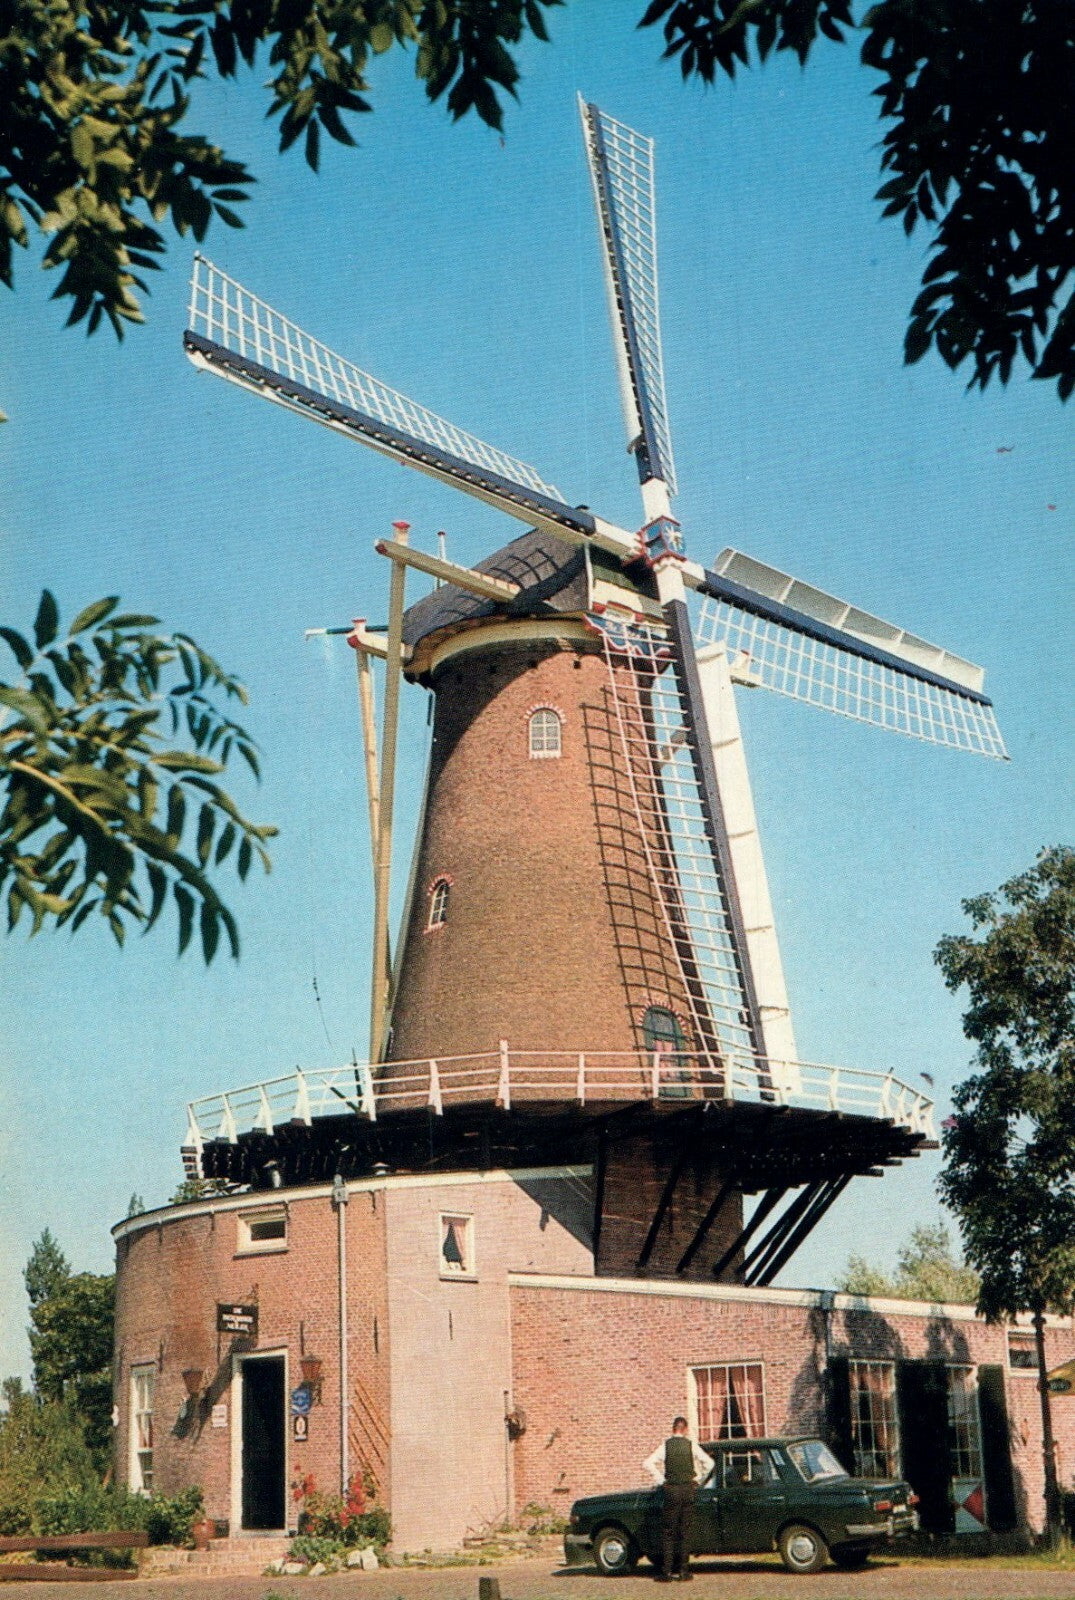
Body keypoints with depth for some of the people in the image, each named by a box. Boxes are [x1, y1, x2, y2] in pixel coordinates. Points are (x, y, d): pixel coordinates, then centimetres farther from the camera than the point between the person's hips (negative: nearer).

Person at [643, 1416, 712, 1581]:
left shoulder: (666, 1445, 0)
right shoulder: (691, 1445, 2)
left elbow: (648, 1463, -10)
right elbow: (709, 1462, -5)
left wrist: (660, 1480, 0)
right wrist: (699, 1479, 6)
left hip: (671, 1489, -1)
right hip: (689, 1490, 1)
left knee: (668, 1532, 4)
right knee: (685, 1531, 7)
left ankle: (666, 1572, 0)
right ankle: (684, 1571, 4)